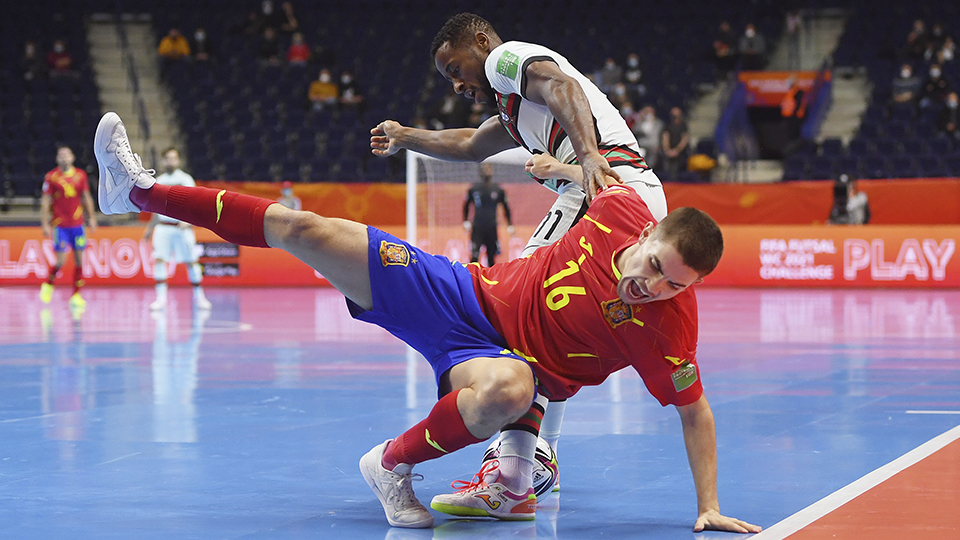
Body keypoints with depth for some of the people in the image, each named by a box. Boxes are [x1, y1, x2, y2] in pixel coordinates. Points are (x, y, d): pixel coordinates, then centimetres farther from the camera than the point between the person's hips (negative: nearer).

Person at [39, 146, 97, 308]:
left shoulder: (81, 175, 6)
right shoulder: (51, 177, -4)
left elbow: (86, 198, 15)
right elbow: (45, 202, -2)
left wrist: (92, 217, 10)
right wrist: (45, 224, -7)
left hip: (78, 224, 3)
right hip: (59, 225, -3)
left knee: (79, 260, 0)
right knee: (61, 261, -7)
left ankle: (76, 296, 7)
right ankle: (48, 285, 21)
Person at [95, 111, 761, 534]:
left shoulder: (669, 327, -24)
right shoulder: (624, 208, -16)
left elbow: (696, 412, -14)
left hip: (504, 358, -3)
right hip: (468, 292, 3)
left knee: (507, 391, -44)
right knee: (302, 229, -1)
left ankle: (394, 462, -12)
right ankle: (141, 191, 15)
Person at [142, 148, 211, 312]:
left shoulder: (185, 179, 0)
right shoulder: (159, 181, 14)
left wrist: (188, 220, -23)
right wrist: (150, 228, 26)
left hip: (182, 227, -3)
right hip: (163, 226, 3)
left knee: (191, 261, 1)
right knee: (159, 259, -11)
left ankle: (198, 297, 14)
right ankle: (161, 298, -10)